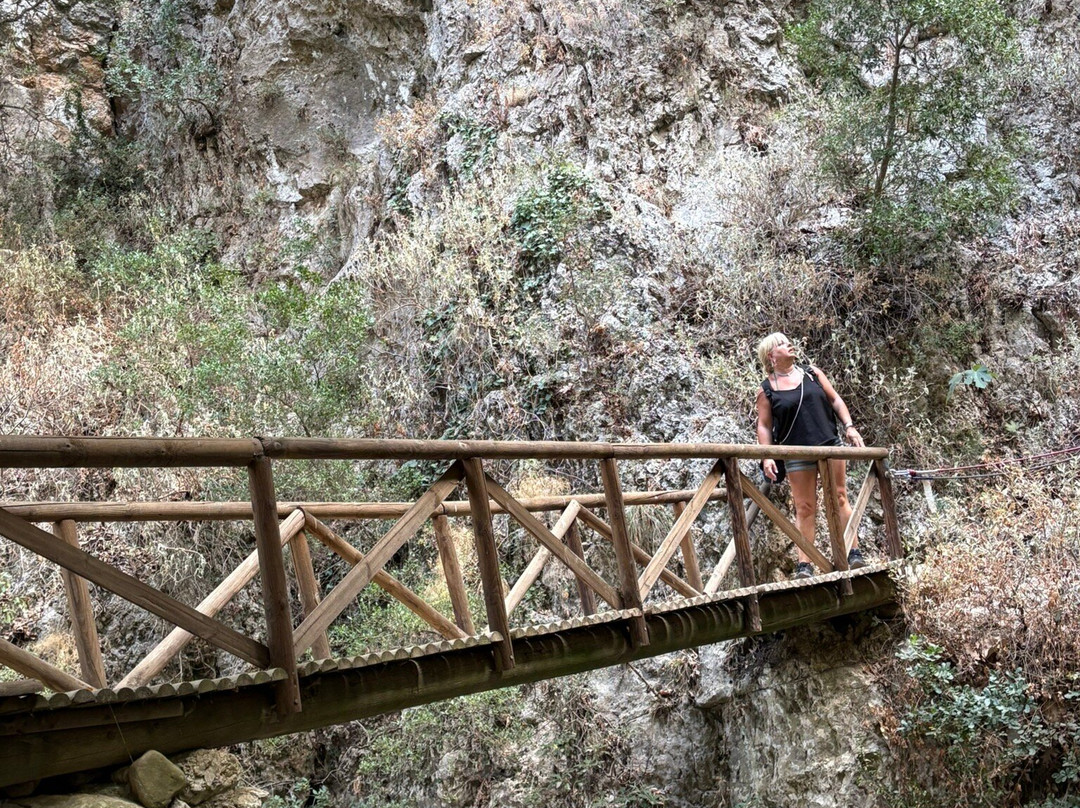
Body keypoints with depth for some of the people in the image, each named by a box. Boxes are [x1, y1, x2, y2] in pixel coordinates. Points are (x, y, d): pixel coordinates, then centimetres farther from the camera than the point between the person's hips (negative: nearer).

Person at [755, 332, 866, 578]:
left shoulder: (811, 373, 9)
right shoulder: (766, 390, 1)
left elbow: (835, 400, 12)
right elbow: (764, 426, 0)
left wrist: (849, 427, 1)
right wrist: (767, 457, -9)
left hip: (830, 445, 2)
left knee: (839, 497, 3)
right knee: (805, 508, -2)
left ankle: (854, 552, 9)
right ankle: (804, 564, 0)